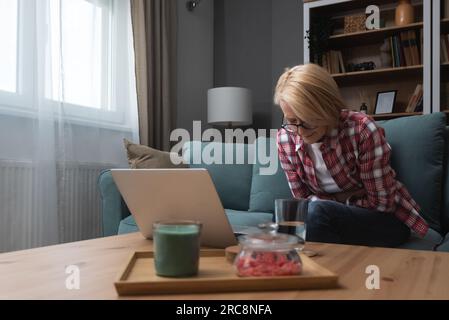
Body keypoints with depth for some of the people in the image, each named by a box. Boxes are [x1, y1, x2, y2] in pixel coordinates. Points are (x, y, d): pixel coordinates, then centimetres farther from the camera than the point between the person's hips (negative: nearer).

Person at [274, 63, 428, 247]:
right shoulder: (286, 138, -12)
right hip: (333, 219, 3)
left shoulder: (362, 129, -24)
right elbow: (302, 199, -3)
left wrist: (339, 200, -11)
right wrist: (339, 199, -16)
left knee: (316, 212, -31)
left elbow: (381, 203, -16)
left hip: (387, 220, -3)